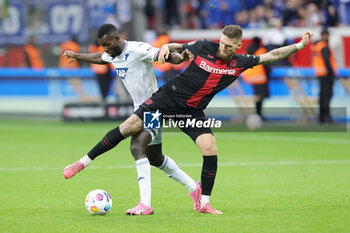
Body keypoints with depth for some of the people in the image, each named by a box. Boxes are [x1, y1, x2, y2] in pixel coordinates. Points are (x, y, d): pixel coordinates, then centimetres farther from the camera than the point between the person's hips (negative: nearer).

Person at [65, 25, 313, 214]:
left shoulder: (240, 63, -4)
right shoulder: (204, 47, -10)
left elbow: (271, 56, -1)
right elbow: (178, 47, 3)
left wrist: (299, 45, -8)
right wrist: (167, 48, -19)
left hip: (193, 112, 2)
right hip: (169, 97, -2)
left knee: (211, 149, -16)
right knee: (128, 128, -11)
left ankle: (205, 203, -2)